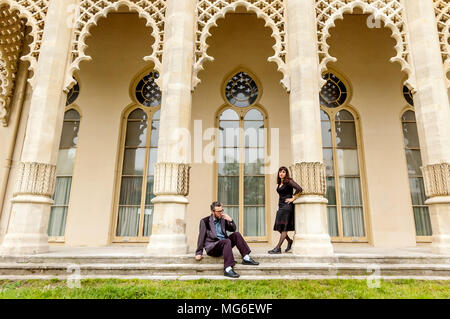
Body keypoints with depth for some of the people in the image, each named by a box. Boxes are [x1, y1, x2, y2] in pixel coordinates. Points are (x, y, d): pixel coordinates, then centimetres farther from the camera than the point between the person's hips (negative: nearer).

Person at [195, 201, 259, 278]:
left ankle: (246, 258, -18)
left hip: (224, 244, 5)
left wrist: (230, 220, -3)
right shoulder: (205, 221, 0)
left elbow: (233, 229, 16)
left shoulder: (223, 219, 14)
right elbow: (201, 237, -5)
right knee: (227, 241, -33)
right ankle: (228, 269, -39)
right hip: (212, 247, -5)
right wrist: (199, 253, -11)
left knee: (236, 234, -16)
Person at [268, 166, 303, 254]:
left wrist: (293, 198, -13)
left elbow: (299, 189, -20)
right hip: (280, 206, 8)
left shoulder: (288, 181, -7)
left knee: (283, 227, -8)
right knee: (278, 227, 7)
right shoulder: (279, 183, 16)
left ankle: (278, 248, -9)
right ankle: (290, 241, 27)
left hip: (287, 206, -8)